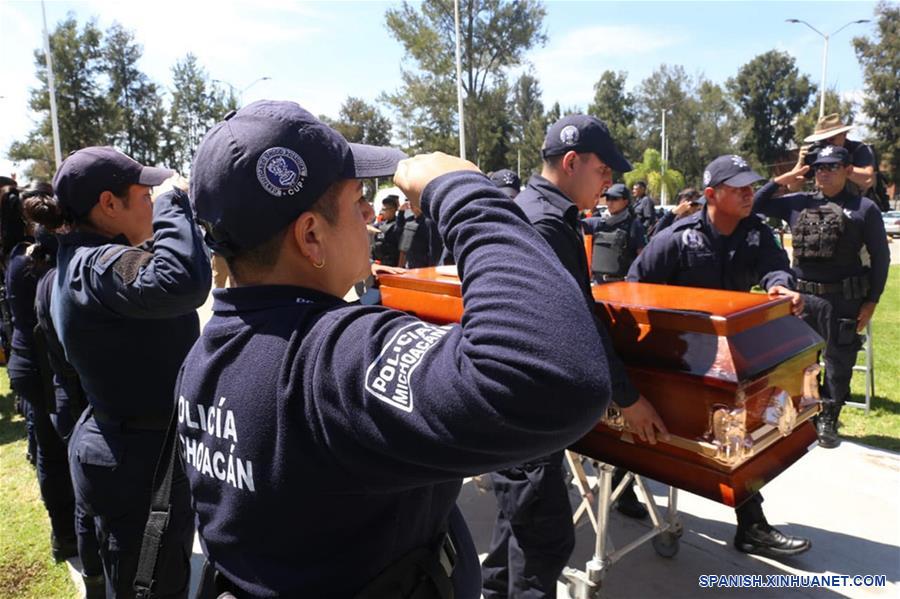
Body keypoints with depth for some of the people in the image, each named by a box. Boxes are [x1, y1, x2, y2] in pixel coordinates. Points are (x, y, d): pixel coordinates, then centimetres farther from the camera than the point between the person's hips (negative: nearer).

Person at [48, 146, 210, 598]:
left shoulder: (81, 260, 8)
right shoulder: (96, 267, -26)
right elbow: (182, 282, -45)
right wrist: (174, 201, -30)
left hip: (131, 449, 11)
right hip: (142, 459, -11)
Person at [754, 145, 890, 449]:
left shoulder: (864, 208, -2)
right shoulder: (798, 203, 5)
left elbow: (880, 257, 0)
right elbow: (755, 206, 8)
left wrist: (871, 301, -4)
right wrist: (780, 180, -1)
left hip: (844, 299, -2)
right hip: (802, 295, 2)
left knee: (838, 363, 8)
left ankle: (828, 421, 23)